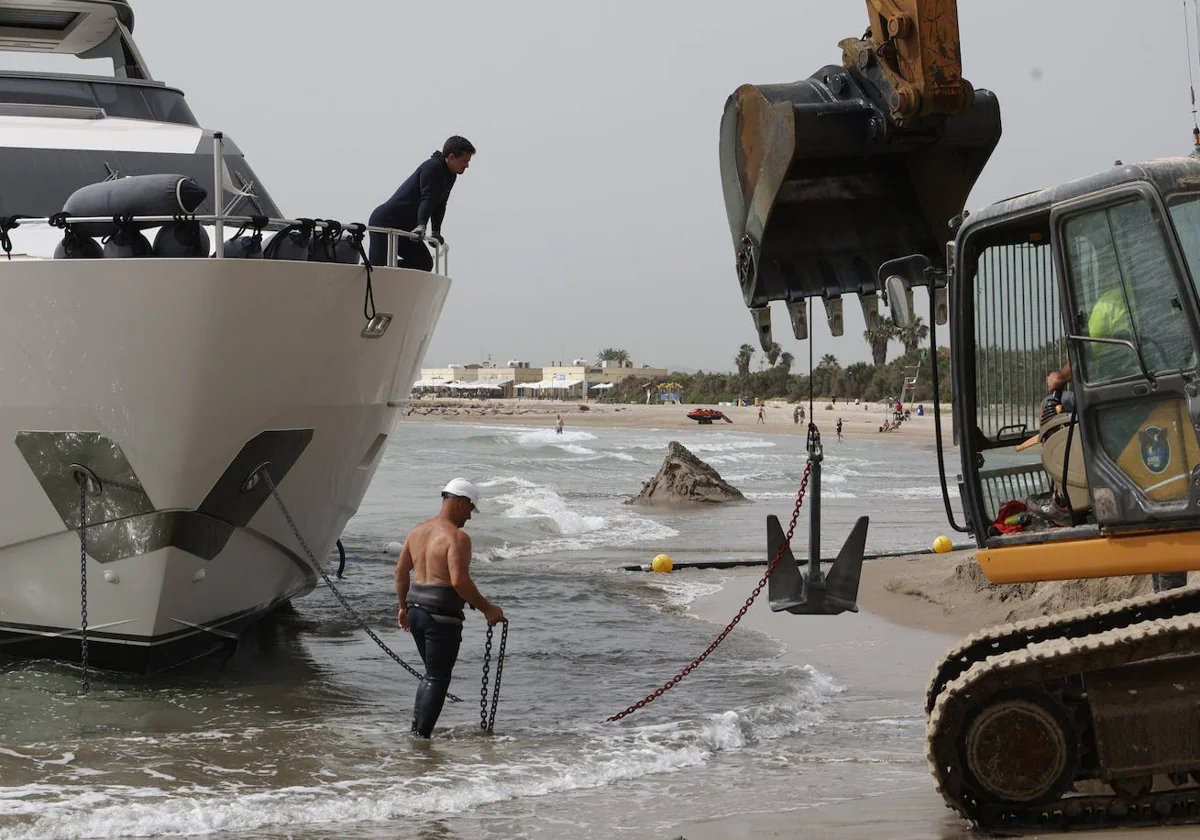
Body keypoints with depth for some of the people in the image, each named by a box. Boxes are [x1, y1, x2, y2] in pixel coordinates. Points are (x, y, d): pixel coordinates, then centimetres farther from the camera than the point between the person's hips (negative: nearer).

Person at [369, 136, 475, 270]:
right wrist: (421, 225, -40)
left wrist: (436, 232, 9)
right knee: (378, 266, -16)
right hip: (385, 221, -10)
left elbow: (440, 205, 15)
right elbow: (427, 198, -30)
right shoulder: (433, 167, -17)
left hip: (404, 228, 10)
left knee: (425, 263, 1)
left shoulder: (451, 176, 11)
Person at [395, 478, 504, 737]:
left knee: (431, 674, 21)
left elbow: (400, 572, 17)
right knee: (438, 679, 0)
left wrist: (404, 607, 28)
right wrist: (487, 609, -15)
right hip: (442, 614, -8)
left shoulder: (418, 531, 12)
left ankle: (415, 729, 20)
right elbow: (459, 580, -23)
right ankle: (422, 736, -2)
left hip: (416, 607, 8)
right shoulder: (457, 537, -14)